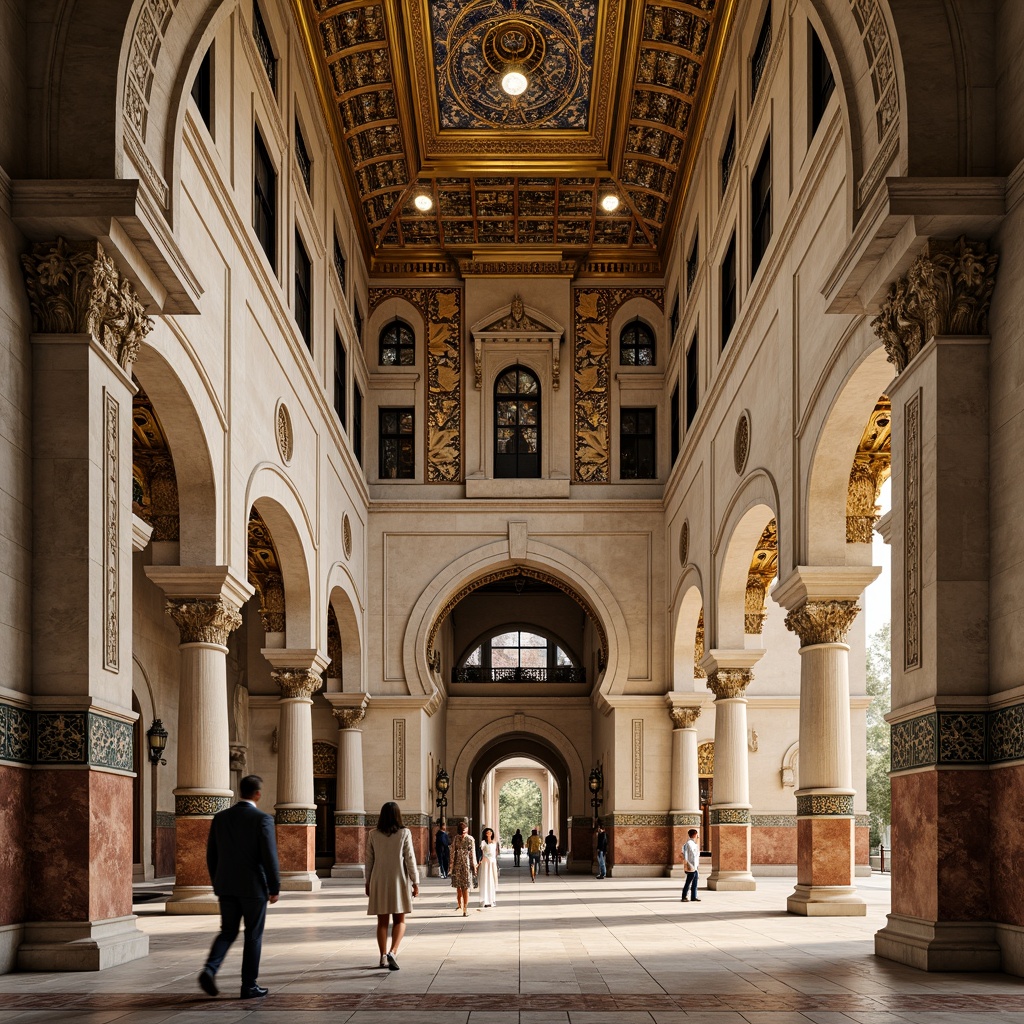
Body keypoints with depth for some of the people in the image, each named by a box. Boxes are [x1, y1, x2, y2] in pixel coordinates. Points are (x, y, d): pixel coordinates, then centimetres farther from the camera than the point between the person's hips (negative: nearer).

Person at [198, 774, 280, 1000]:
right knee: (253, 936, 7)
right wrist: (274, 888, -5)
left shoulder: (220, 818, 4)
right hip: (253, 887, -4)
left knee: (228, 932, 14)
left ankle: (210, 969, -8)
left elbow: (211, 855, 9)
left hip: (226, 887, 4)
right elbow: (270, 857, -14)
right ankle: (249, 986, 10)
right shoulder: (262, 819, -11)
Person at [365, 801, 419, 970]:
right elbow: (410, 859, -7)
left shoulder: (374, 835, 0)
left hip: (379, 881, 2)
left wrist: (368, 882, 13)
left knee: (382, 921, 11)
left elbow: (369, 860, 4)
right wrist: (415, 882, -1)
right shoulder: (404, 833, -6)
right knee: (399, 920, 5)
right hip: (398, 880, -2)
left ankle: (383, 957, 13)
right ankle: (392, 952, -15)